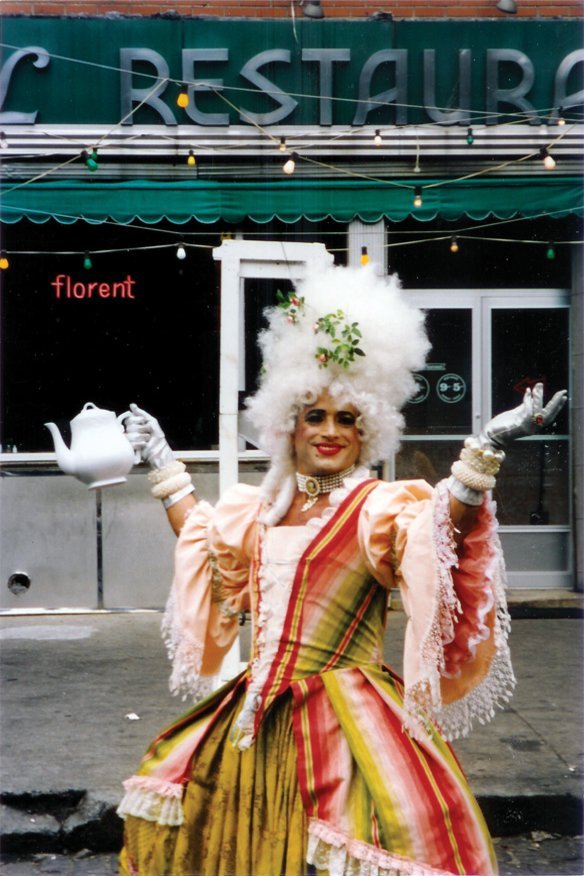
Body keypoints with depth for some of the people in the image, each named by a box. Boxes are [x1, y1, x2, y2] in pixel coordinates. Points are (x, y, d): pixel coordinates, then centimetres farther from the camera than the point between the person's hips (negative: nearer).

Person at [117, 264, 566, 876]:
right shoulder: (263, 506, 12)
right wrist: (164, 467, 33)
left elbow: (438, 529, -29)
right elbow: (205, 544, 29)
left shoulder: (380, 506, -9)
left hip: (344, 716, -7)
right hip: (259, 713, 7)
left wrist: (483, 454, -42)